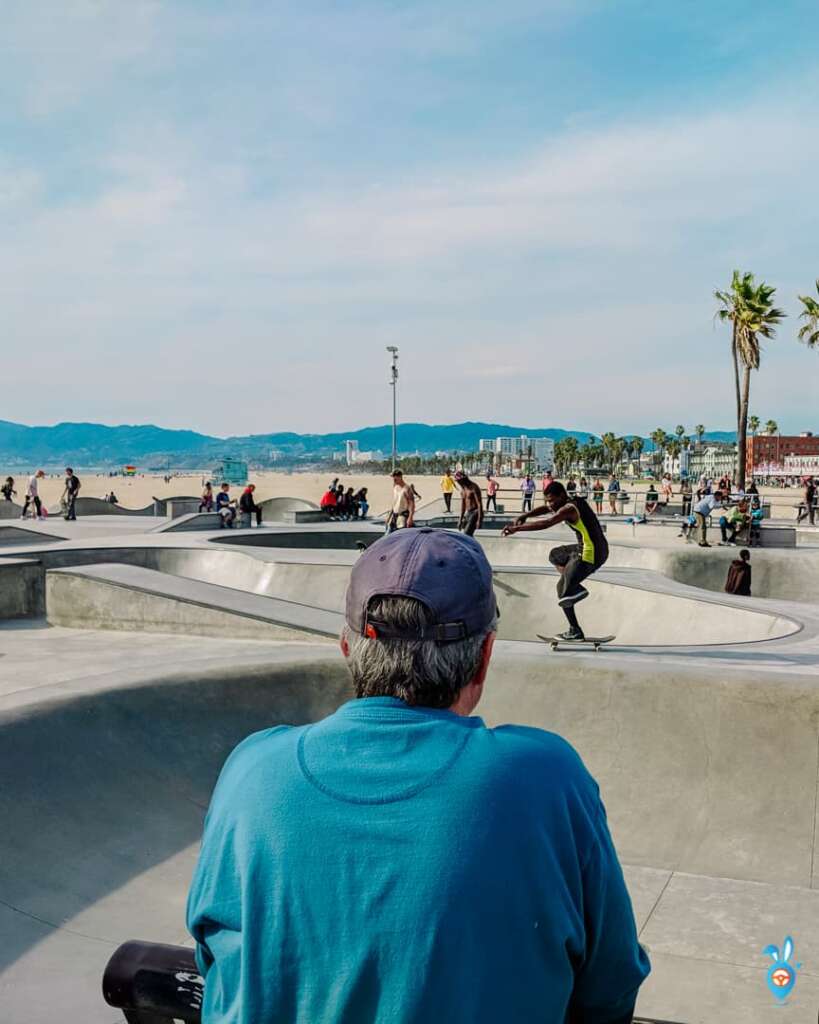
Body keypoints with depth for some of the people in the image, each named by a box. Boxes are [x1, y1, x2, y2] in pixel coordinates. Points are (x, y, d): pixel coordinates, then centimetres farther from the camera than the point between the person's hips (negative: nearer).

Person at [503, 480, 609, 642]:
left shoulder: (568, 509, -18)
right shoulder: (576, 502, 11)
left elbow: (545, 524, -30)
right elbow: (546, 509, 15)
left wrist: (517, 528, -29)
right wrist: (525, 515, 1)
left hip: (590, 555, -10)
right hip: (600, 549, 10)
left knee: (562, 589, 3)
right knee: (555, 555, 26)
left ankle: (575, 631, 10)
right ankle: (576, 588, 9)